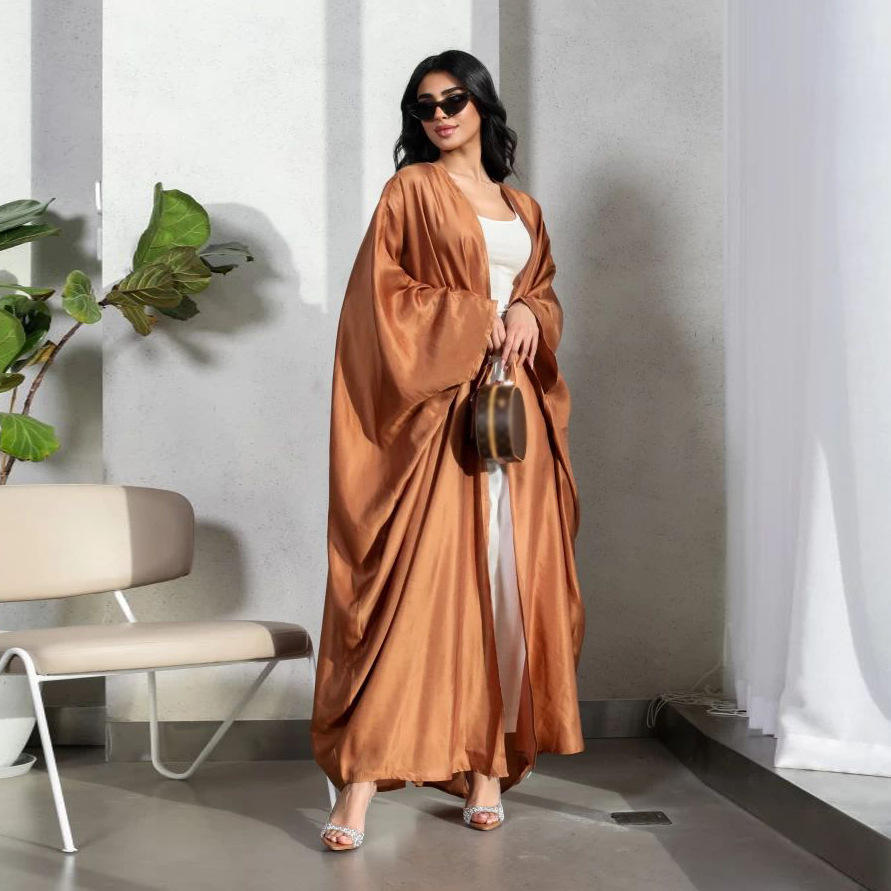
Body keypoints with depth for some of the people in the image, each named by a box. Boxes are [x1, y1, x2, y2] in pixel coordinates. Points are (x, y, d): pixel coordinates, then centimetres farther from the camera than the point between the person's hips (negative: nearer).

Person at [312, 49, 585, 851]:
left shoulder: (523, 209, 20)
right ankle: (364, 773, -11)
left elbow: (546, 295, 21)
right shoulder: (411, 190, 6)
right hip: (436, 409, -5)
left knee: (509, 580, 2)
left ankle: (488, 762, 10)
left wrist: (527, 315, -2)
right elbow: (384, 293, -3)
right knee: (416, 581, -13)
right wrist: (473, 321, -12)